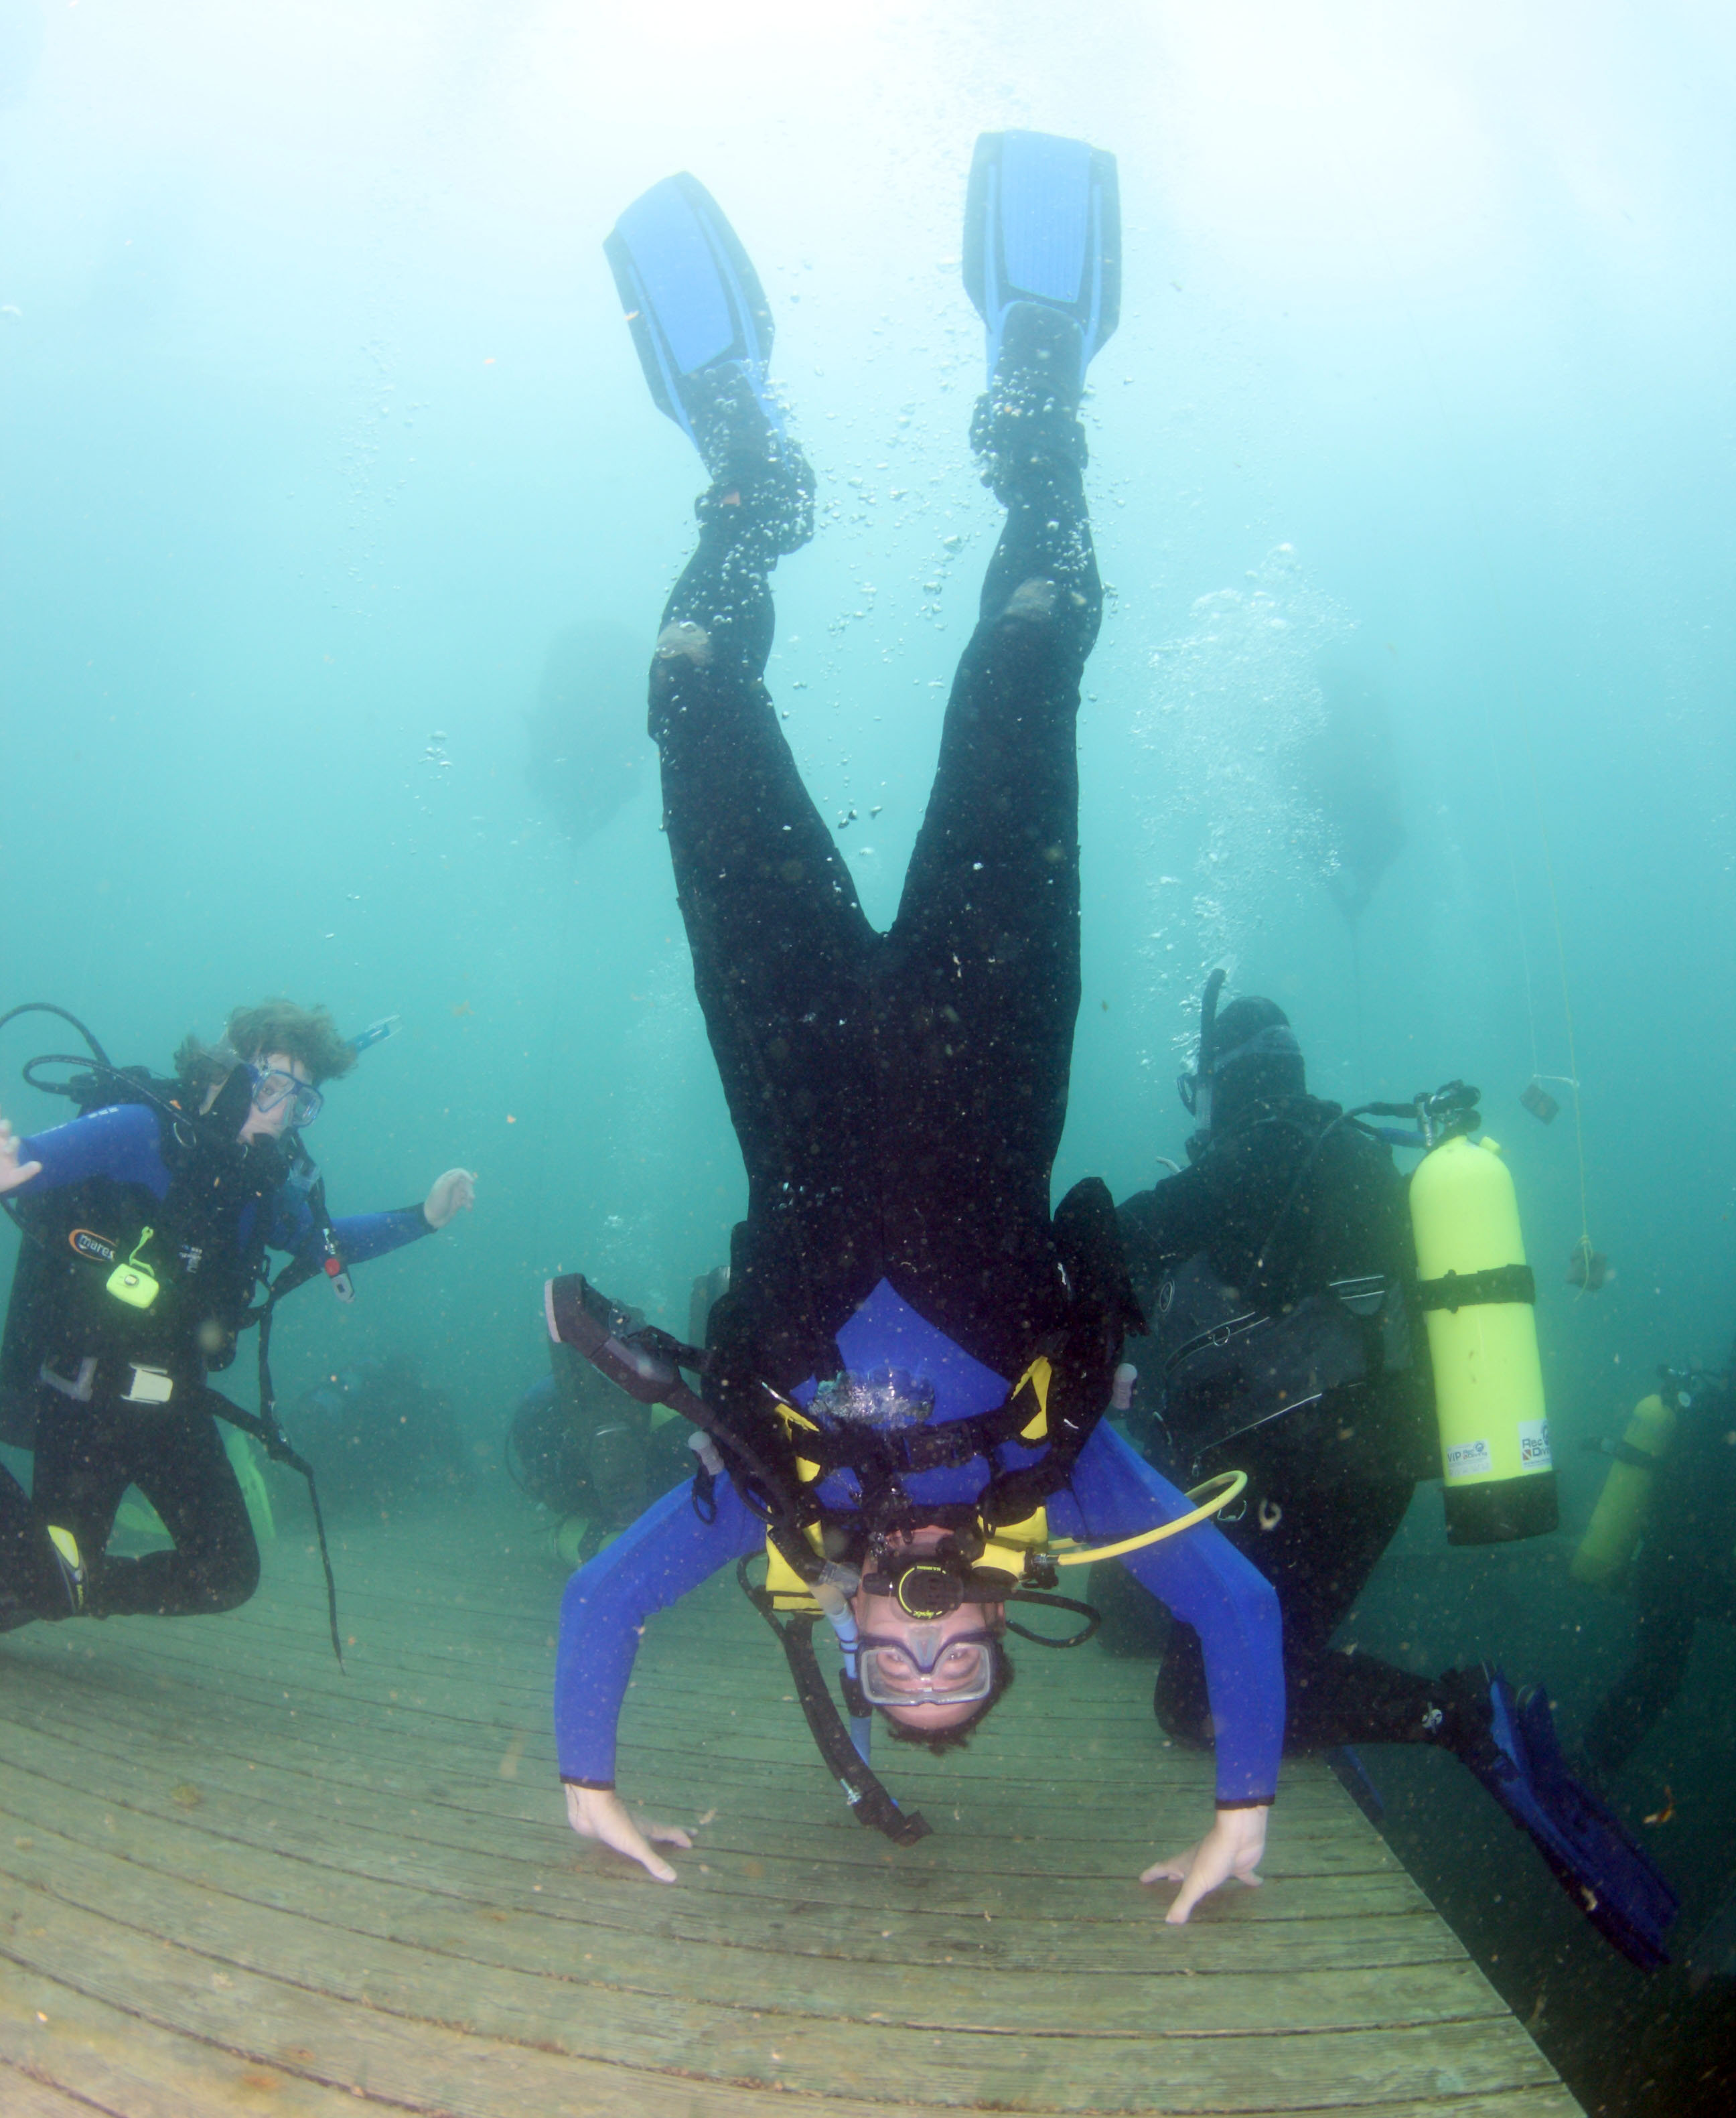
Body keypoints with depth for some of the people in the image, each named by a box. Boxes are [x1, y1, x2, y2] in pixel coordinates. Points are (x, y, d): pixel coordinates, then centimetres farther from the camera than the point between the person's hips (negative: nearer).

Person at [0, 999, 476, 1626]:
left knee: (227, 1578, 9)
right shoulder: (139, 1132, -18)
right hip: (82, 1402, -6)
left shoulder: (264, 1185, 1)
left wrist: (424, 1217, 11)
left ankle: (58, 1588, 30)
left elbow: (322, 1243, 20)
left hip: (174, 1407, 6)